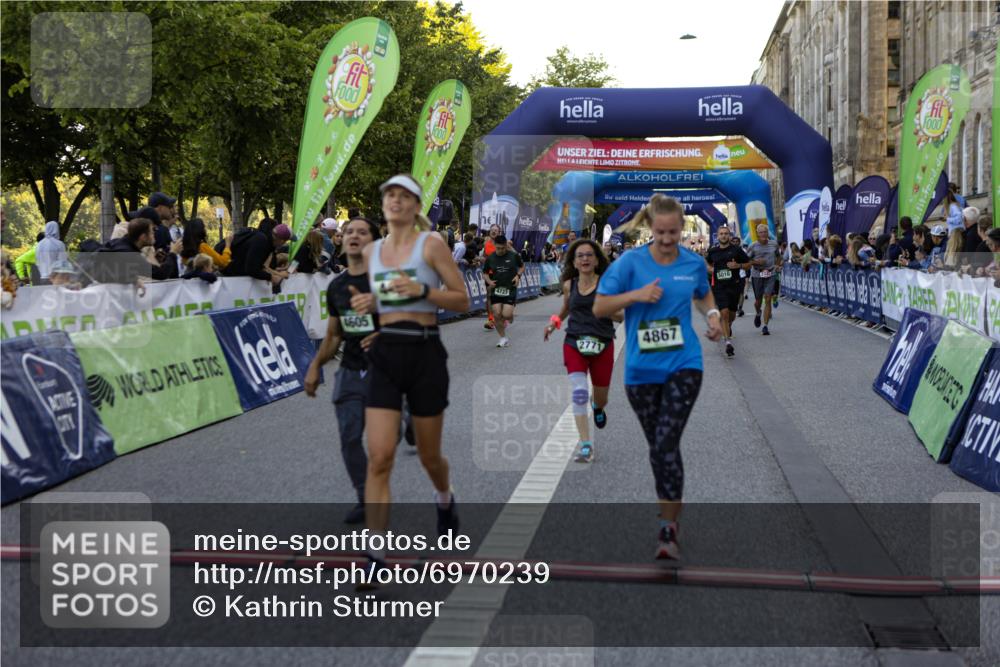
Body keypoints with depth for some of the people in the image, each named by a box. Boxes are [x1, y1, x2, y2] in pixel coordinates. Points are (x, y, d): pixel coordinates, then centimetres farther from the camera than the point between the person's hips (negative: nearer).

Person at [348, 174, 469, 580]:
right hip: (384, 354, 3)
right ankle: (375, 556, -8)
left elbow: (463, 301, -4)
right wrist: (365, 304, 2)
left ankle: (444, 500, 48)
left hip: (425, 354, -3)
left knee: (429, 456, 12)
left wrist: (422, 291, -19)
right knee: (379, 458, -10)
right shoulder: (371, 252, 10)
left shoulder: (431, 244, -4)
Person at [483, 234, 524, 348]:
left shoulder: (514, 256, -5)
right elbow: (485, 273, 11)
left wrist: (518, 275, -7)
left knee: (506, 315, -13)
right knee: (497, 315, -3)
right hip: (496, 290, 2)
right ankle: (503, 338, 13)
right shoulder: (490, 258, 0)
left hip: (510, 289, -2)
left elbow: (522, 266, 11)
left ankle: (510, 318, 26)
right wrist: (489, 281, -9)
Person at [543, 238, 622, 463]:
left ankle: (598, 408, 51)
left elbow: (621, 316, -3)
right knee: (579, 392, -19)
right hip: (575, 343, 1)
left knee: (600, 399, 11)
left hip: (602, 344, -1)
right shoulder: (569, 285, 5)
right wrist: (555, 321, 12)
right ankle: (585, 445, -16)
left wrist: (612, 312, -23)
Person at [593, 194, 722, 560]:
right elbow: (599, 308, -5)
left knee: (667, 444, -15)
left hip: (683, 365, -1)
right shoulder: (630, 262, -6)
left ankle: (668, 530, -12)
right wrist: (636, 295, -19)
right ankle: (670, 512, 32)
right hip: (642, 369, 1)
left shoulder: (694, 263, 0)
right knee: (657, 447, 12)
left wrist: (713, 314, 1)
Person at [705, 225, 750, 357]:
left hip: (734, 285, 1)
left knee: (732, 314, 13)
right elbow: (708, 263, 24)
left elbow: (748, 264, 5)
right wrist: (710, 269, 2)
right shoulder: (713, 251, 4)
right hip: (719, 286, -1)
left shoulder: (736, 249, -1)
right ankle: (728, 341, -15)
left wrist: (738, 265, -13)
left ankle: (728, 327, 48)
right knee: (724, 313, -15)